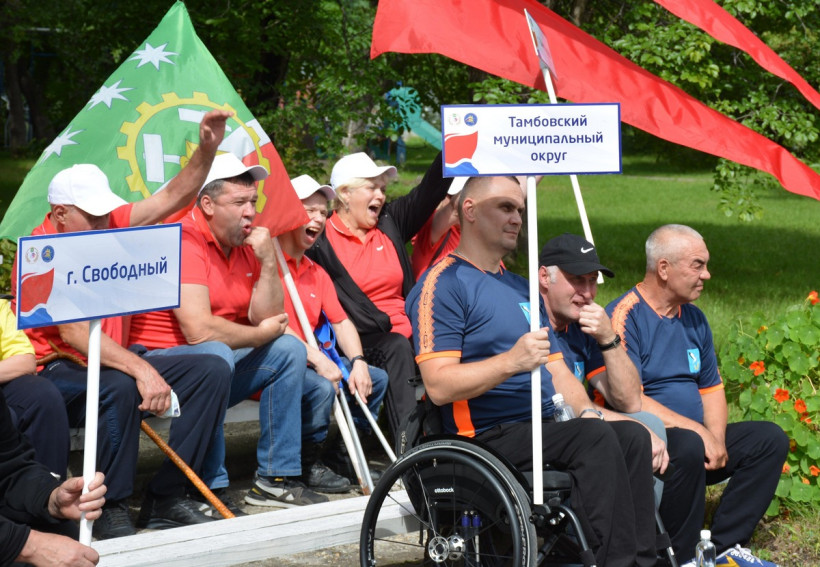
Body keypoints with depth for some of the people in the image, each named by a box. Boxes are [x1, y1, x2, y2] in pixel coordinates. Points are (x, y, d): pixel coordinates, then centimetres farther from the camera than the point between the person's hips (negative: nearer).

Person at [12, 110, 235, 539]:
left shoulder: (107, 225, 4)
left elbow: (173, 197, 4)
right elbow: (74, 334, -27)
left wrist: (207, 149, -13)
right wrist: (140, 369, -36)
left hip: (115, 361, 8)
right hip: (57, 371, -8)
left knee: (212, 371, -8)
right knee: (119, 387, -39)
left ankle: (164, 498, -9)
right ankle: (110, 511, -23)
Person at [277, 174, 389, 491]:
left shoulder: (316, 273, 20)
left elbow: (341, 321, 16)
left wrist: (358, 362, -4)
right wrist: (316, 360, -23)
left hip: (312, 362, 9)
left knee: (376, 378, 2)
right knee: (322, 387, -32)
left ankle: (345, 453, 11)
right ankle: (307, 463, -10)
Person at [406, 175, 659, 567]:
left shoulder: (522, 288, 25)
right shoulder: (443, 284, -5)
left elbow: (556, 370, 24)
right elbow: (439, 386, -15)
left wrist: (585, 410, 3)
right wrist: (511, 362, -27)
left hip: (546, 428, 8)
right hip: (489, 436, -8)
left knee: (632, 435, -17)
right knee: (595, 439, -29)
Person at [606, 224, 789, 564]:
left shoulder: (694, 319, 14)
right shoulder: (624, 316, -13)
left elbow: (712, 388, 17)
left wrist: (716, 438, -4)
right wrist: (698, 432, -22)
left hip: (697, 437, 9)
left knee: (770, 440, -4)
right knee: (689, 447, -37)